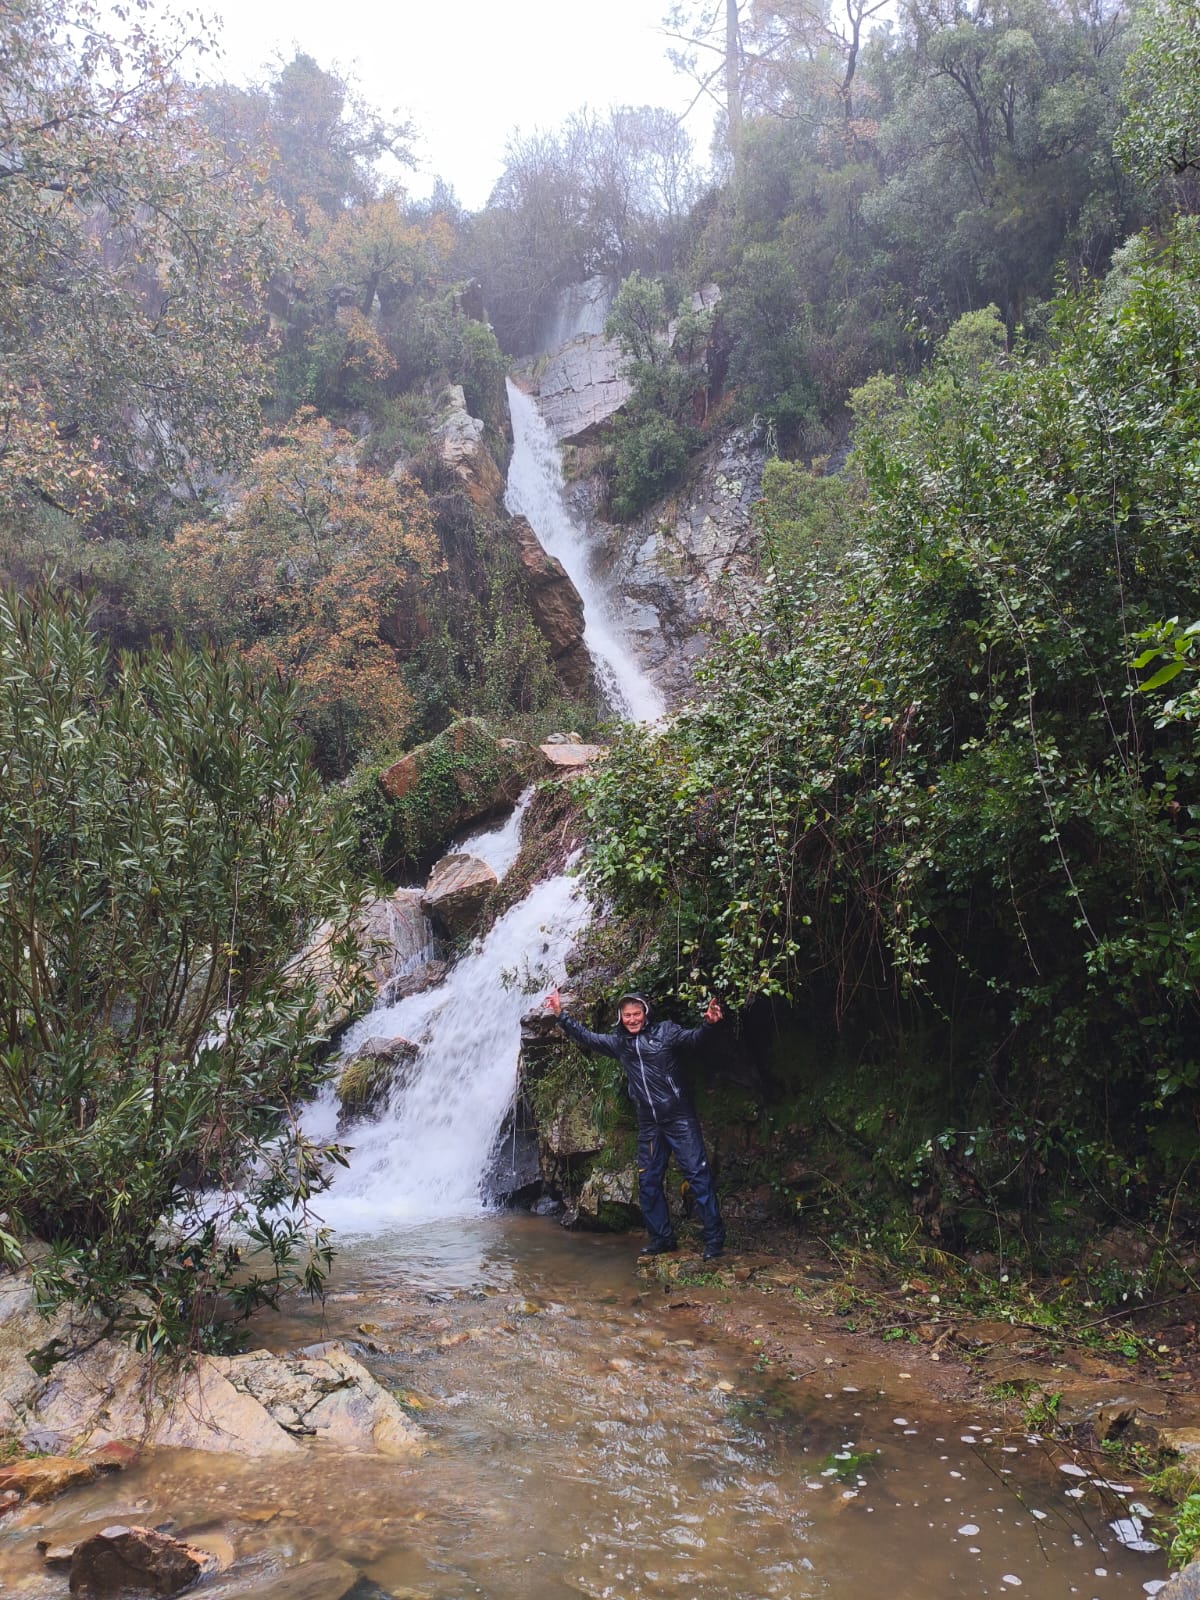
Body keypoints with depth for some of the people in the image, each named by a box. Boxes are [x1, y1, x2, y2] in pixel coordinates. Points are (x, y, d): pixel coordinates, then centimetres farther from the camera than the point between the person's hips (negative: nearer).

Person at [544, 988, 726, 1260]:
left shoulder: (665, 1031, -4)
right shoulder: (618, 1042, 8)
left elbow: (692, 1038, -17)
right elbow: (585, 1037, 13)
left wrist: (708, 1024, -39)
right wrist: (560, 1014, 5)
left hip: (680, 1118, -5)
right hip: (648, 1125, 5)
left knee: (698, 1175, -6)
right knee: (648, 1182, 9)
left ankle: (714, 1240, -2)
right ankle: (662, 1238, 21)